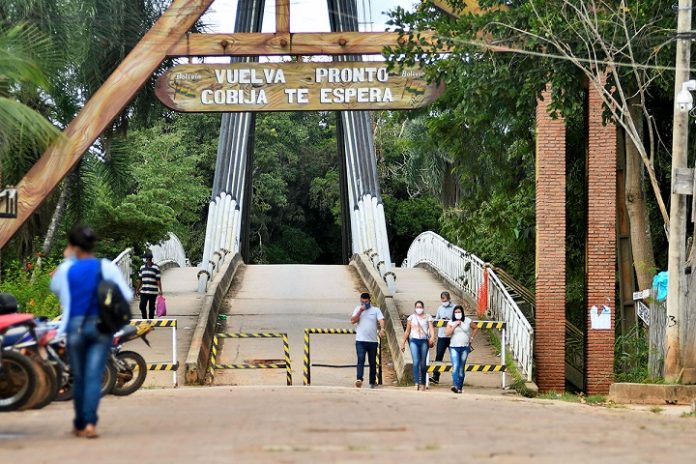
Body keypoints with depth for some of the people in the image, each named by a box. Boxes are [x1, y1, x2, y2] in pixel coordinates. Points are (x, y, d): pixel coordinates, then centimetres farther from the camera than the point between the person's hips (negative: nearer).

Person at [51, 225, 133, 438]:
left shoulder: (66, 269, -4)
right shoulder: (107, 267, -5)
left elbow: (54, 287, 17)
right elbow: (127, 296, -4)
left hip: (75, 327, 1)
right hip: (101, 327, -1)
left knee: (78, 377, 12)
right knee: (94, 376, -4)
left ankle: (79, 424, 22)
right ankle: (90, 422, -19)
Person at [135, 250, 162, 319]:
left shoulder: (156, 267, -3)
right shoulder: (142, 267, 10)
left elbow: (158, 280, -5)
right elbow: (140, 280, 16)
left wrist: (160, 290, -11)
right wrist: (137, 290, 17)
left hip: (153, 292, -3)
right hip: (144, 291, 3)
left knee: (152, 308, 4)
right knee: (142, 306, -5)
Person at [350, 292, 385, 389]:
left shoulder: (376, 310, 5)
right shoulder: (358, 309, 10)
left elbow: (381, 320, -9)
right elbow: (353, 321, -1)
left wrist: (382, 329, -29)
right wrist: (360, 311, -10)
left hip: (372, 341, 1)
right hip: (360, 341, -1)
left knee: (372, 362, 8)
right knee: (361, 359, -17)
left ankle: (373, 382, 17)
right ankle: (359, 379, -27)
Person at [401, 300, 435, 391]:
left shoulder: (427, 317, 10)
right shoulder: (411, 317, 13)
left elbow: (431, 328, -2)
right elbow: (407, 331, 16)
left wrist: (432, 337, -21)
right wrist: (403, 343, 13)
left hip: (424, 341, 0)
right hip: (414, 340, 0)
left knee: (423, 363, 3)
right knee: (416, 361, -15)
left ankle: (423, 384, 11)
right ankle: (416, 382, -22)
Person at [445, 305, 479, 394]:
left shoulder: (467, 321, 5)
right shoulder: (451, 322, 2)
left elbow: (476, 328, 20)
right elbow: (447, 333, -9)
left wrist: (472, 337, 12)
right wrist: (455, 325, -14)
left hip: (465, 347, 2)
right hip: (454, 347, -2)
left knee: (461, 368, 5)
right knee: (455, 366, -18)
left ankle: (459, 387, 12)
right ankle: (455, 385, -28)